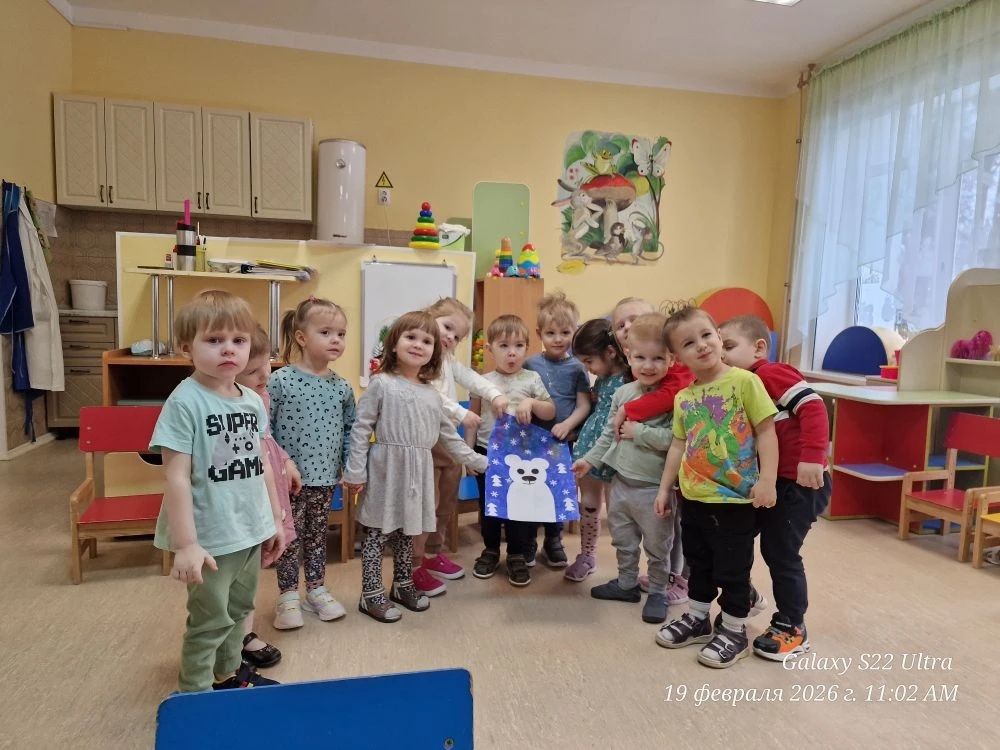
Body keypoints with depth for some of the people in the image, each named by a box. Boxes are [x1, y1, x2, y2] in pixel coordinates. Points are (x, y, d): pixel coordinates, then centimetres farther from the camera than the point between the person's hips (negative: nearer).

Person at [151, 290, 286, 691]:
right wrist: (185, 544, -21)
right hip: (210, 537, -7)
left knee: (238, 609, 23)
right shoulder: (185, 402, -18)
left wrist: (274, 518, 13)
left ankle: (228, 673, 44)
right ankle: (195, 694, 30)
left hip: (251, 531, 7)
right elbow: (177, 478, -20)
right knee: (210, 620, 9)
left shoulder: (253, 401, 2)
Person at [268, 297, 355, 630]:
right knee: (290, 536, 9)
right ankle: (288, 596, 25)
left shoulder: (342, 387, 1)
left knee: (318, 535, 17)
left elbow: (350, 430, 9)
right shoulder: (279, 381, -12)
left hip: (326, 477, 4)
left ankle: (316, 589, 33)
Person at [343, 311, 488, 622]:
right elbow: (361, 428, -9)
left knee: (408, 530, 17)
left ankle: (403, 585, 33)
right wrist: (355, 471, -12)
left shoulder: (432, 393, 10)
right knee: (379, 531, 3)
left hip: (418, 471, 6)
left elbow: (448, 433, 16)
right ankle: (371, 594, 17)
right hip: (387, 468, -5)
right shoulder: (381, 384, -8)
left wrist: (475, 460, 14)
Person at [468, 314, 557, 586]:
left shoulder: (532, 379, -3)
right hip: (488, 452, 1)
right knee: (488, 504, 14)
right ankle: (490, 550, 33)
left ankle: (518, 555, 24)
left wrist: (532, 403, -21)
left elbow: (551, 413, -2)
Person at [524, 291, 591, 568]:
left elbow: (584, 405, -5)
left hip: (564, 441, 0)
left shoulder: (576, 367, -2)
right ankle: (528, 542, 26)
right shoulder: (530, 364, -1)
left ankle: (553, 542, 31)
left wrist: (567, 425, -18)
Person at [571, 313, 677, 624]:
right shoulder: (622, 393, 2)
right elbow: (609, 433, 11)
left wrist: (638, 432, -21)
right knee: (623, 540, 22)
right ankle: (627, 583, 41)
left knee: (657, 546, 12)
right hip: (620, 482, 6)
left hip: (654, 488, -6)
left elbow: (672, 438, -27)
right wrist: (590, 460, 9)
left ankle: (657, 592, 31)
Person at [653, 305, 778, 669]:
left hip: (734, 497, -6)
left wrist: (767, 480, -17)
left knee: (732, 568, 8)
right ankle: (697, 619, 38)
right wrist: (664, 488, 13)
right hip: (693, 497, 6)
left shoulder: (744, 381, -12)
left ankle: (734, 631, 26)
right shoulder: (683, 398, 4)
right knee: (699, 564, 20)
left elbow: (766, 431, -11)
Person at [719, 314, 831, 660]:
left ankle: (792, 629, 19)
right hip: (766, 483, 9)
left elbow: (813, 407, -23)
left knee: (780, 552, 0)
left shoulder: (771, 373, -14)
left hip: (800, 483, -9)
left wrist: (812, 458, -29)